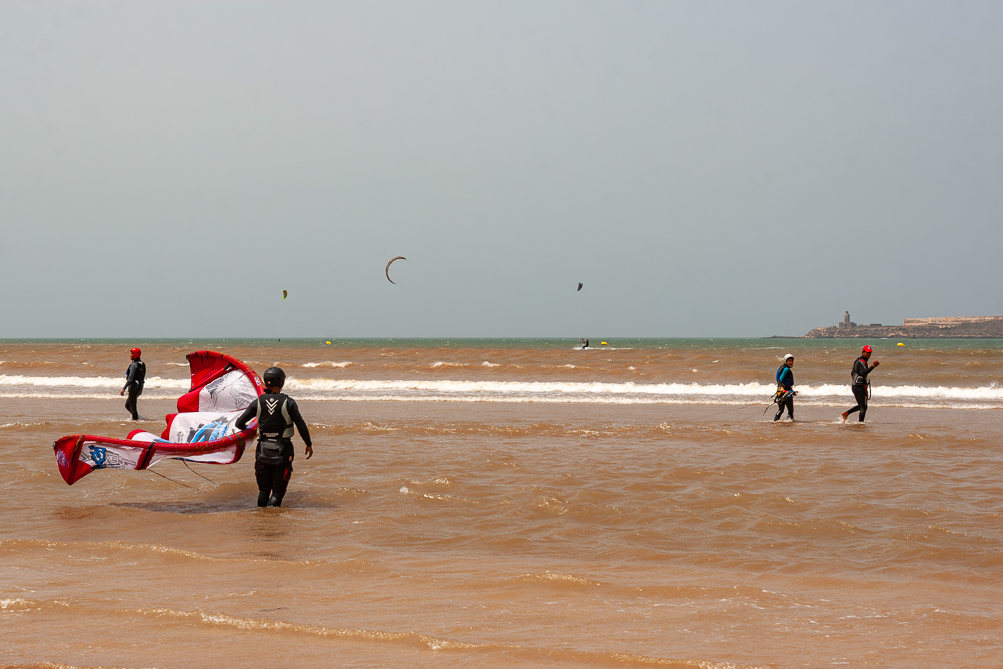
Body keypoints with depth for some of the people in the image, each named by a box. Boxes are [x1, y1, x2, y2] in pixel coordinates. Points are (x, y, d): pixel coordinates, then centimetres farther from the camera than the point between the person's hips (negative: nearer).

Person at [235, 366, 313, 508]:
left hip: (263, 450, 3)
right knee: (278, 491, 4)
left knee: (263, 490, 15)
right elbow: (301, 426, -6)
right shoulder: (288, 402, -8)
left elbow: (239, 423, 2)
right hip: (283, 451, -3)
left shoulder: (258, 402, -1)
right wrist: (309, 445, 9)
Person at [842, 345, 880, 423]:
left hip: (854, 386, 9)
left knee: (860, 406, 19)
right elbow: (863, 373, -31)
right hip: (860, 386, -9)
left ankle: (846, 413, 6)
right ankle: (860, 422, -5)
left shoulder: (857, 360, 16)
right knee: (863, 407, -2)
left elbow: (852, 373, 24)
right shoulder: (862, 361, -14)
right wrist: (873, 366, -38)